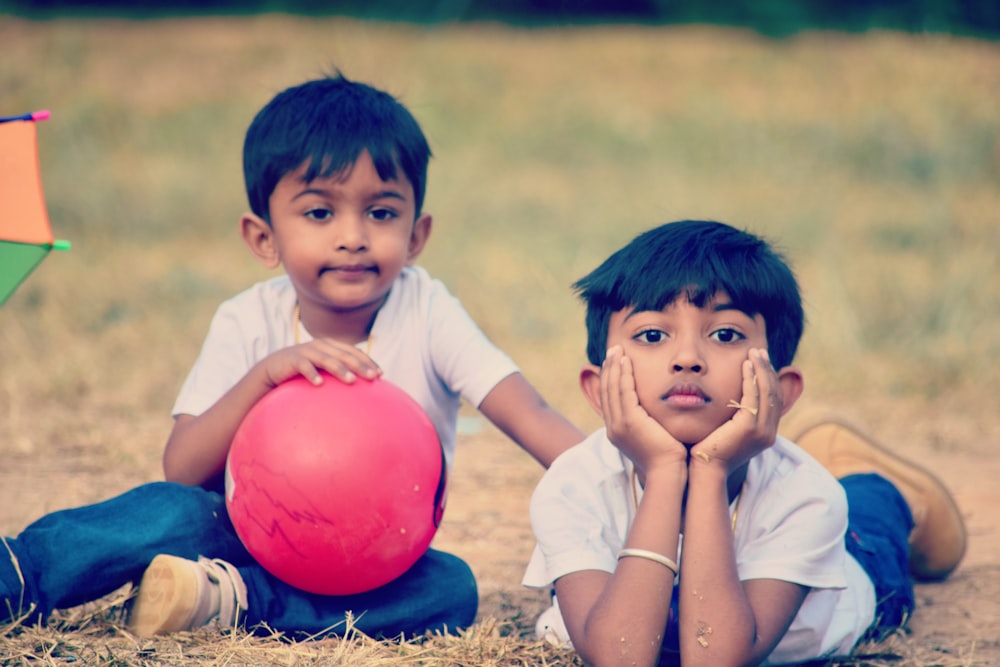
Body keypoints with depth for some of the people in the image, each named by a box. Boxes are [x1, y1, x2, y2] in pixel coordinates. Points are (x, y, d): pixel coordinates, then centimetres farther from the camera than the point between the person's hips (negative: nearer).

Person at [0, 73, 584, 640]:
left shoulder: (427, 315, -11)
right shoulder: (249, 324, -8)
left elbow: (534, 421, -21)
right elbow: (182, 473, -16)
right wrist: (264, 375, -31)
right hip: (252, 531, -1)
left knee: (453, 588, -32)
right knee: (173, 513, -33)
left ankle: (235, 600, -33)